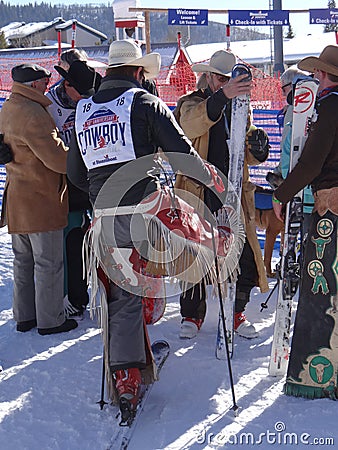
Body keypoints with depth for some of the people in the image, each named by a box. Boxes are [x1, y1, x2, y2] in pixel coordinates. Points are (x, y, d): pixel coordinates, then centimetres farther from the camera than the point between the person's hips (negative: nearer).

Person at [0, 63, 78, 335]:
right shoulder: (32, 114, -21)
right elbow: (57, 157, -23)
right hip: (41, 200, -10)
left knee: (24, 261, 18)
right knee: (49, 263, 2)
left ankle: (24, 316, 27)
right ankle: (50, 320, 12)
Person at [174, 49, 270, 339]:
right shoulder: (191, 104, 0)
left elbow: (247, 156, 19)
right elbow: (191, 124, -27)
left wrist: (258, 148, -6)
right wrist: (222, 96, -43)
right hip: (198, 195, -4)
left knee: (245, 258, 0)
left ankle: (236, 313, 20)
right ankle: (192, 314, 22)